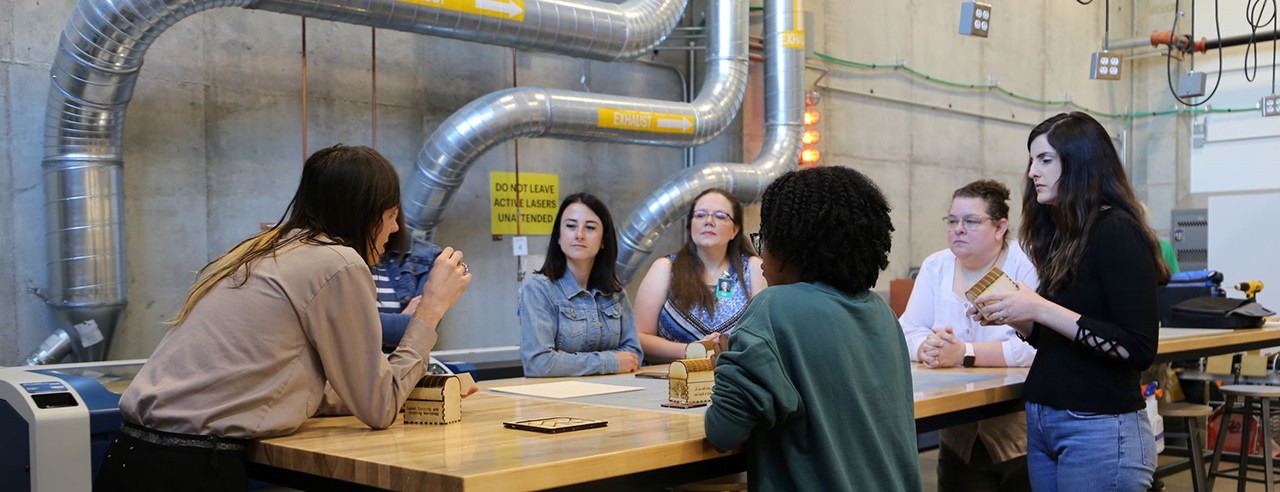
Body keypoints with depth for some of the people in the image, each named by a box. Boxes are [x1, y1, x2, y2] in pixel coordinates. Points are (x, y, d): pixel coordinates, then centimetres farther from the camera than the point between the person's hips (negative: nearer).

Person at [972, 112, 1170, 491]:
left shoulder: (1117, 232, -13)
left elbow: (1139, 349, -19)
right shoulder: (1064, 234, 11)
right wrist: (1014, 317, -2)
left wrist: (1041, 309, -22)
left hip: (1099, 429, -8)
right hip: (1043, 422, 8)